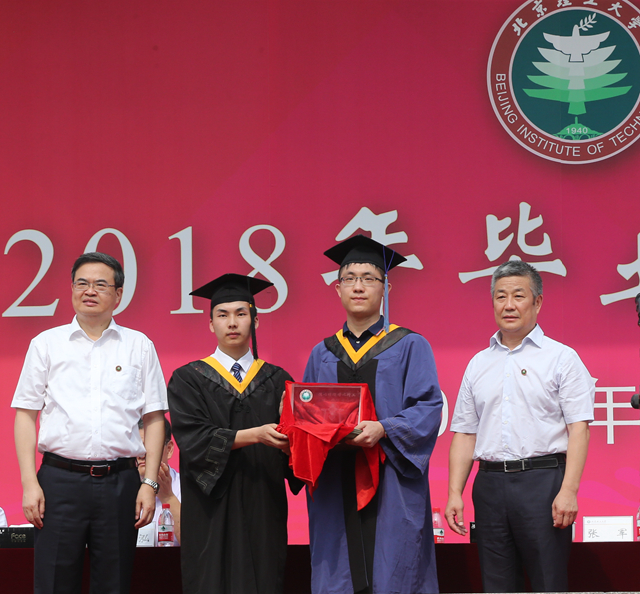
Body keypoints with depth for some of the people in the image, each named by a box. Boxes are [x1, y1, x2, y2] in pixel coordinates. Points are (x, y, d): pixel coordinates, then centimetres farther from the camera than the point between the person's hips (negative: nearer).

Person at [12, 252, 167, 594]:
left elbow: (154, 419, 8)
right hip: (60, 480, 0)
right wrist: (29, 483, -4)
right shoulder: (46, 344, 9)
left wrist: (149, 483, -1)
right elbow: (26, 415, 6)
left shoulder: (140, 346, 9)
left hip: (120, 484, 1)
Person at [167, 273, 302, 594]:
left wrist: (290, 441, -22)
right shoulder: (188, 379, 5)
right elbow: (193, 439, -10)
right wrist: (254, 435, -22)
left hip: (263, 507, 2)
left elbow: (291, 446, 3)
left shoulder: (277, 381, 11)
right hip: (212, 511, -2)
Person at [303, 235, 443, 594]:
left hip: (391, 487, -3)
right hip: (335, 488, 3)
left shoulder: (409, 347, 5)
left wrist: (383, 429, -21)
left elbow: (429, 407, -5)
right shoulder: (322, 355, 16)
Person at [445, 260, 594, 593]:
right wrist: (454, 493, 5)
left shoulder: (561, 358, 3)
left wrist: (568, 490, -16)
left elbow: (578, 428, -4)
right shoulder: (479, 364, 16)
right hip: (490, 486, 4)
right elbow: (464, 433, 15)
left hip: (542, 480, -4)